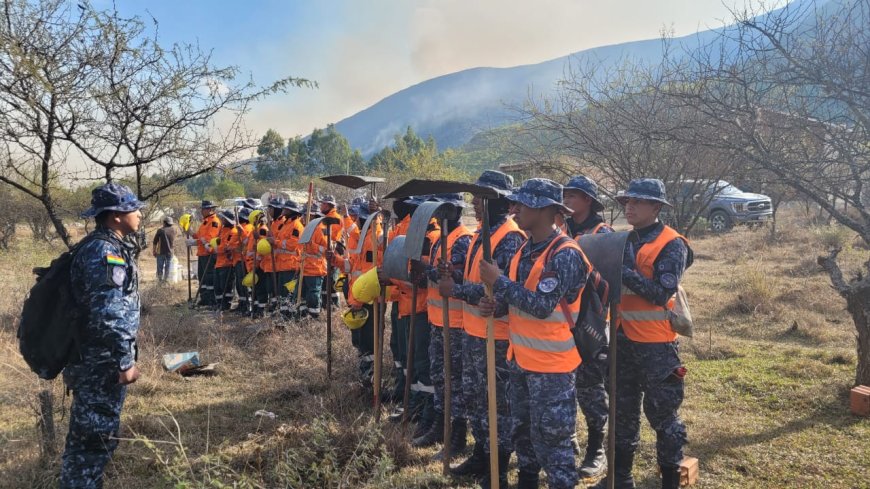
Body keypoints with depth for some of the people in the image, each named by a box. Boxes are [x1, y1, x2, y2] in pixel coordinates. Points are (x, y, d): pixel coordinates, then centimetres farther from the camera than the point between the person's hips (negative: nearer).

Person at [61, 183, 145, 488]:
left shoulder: (103, 246, 12)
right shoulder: (105, 251, -20)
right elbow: (109, 315, -26)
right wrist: (125, 361, -22)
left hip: (96, 359, 10)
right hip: (102, 362, -10)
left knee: (87, 433, 22)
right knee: (96, 436, 1)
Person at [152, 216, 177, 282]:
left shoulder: (160, 230, -8)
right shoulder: (174, 230, 2)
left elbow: (155, 242, -4)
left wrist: (154, 251, 5)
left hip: (161, 252, -2)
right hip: (170, 252, 2)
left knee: (160, 267, 7)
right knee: (168, 267, 8)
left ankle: (160, 279, 7)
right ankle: (166, 279, 7)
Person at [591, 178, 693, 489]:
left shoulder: (672, 245, -12)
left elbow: (661, 293, -22)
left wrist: (624, 270, -26)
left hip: (656, 343, -6)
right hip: (623, 338, 7)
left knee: (661, 412, 5)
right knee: (622, 409, 16)